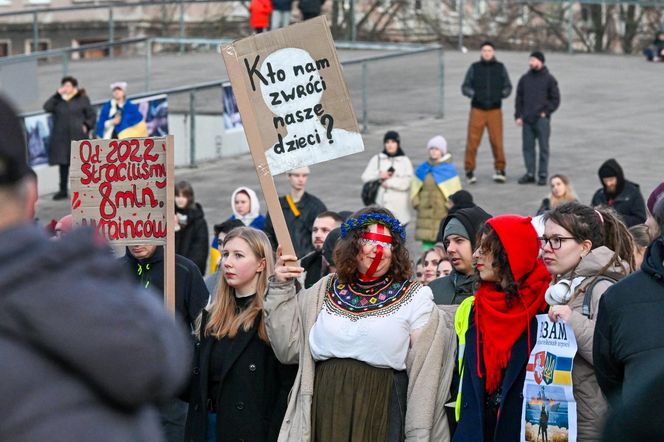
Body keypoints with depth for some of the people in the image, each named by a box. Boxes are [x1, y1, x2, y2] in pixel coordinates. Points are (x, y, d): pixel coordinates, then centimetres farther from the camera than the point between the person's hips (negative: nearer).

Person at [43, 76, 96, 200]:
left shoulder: (82, 99, 7)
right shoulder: (58, 100, 11)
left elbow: (92, 115, 8)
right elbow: (47, 107, -5)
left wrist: (86, 126, -7)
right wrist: (57, 94, -7)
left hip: (77, 136, -3)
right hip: (61, 137, 3)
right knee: (63, 163, 5)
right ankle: (63, 190, 11)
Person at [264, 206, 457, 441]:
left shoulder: (415, 298, 2)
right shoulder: (325, 291, 12)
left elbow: (424, 376, -2)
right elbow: (289, 348, 9)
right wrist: (281, 289, 4)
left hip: (382, 419, -3)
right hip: (324, 418, 3)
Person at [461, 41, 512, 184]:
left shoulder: (500, 67, 9)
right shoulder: (474, 67, 6)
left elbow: (508, 87, 12)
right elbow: (465, 87, 6)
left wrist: (502, 93, -7)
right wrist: (473, 93, -12)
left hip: (495, 109, 1)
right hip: (477, 109, -1)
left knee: (497, 141, -2)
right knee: (472, 141, -6)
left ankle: (499, 169, 11)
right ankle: (469, 170, 3)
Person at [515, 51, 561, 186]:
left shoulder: (549, 79, 1)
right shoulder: (525, 79, 11)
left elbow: (555, 99, 2)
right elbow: (519, 98, 14)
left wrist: (546, 112, -8)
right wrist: (518, 116, 6)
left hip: (542, 119, -4)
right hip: (527, 119, 4)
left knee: (543, 147, -1)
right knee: (528, 147, 5)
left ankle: (543, 175, 3)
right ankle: (530, 174, 12)